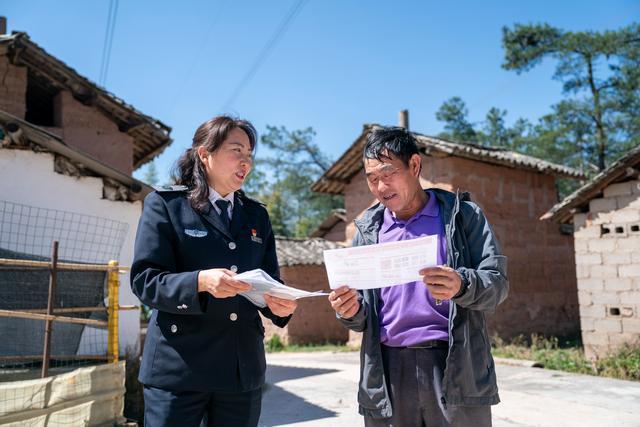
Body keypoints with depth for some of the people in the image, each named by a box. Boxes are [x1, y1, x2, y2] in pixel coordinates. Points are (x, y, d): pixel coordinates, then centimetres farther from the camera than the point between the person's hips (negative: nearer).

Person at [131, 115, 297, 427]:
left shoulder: (257, 215, 14)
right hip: (178, 367, -4)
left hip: (244, 369, 5)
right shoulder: (164, 204, 0)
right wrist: (201, 281, -25)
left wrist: (279, 304, -10)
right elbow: (144, 281, -8)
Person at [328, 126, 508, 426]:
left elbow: (497, 283, -4)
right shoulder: (368, 230, 10)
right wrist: (351, 310, -11)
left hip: (455, 367, -2)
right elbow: (362, 318, 12)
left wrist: (461, 285, -25)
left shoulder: (462, 214, 2)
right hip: (388, 371, 3)